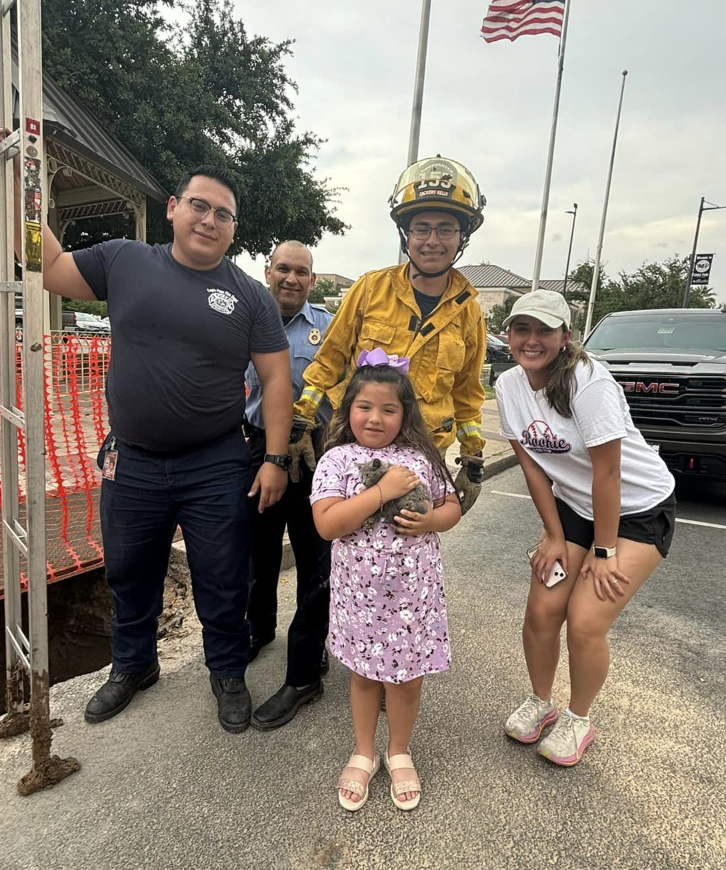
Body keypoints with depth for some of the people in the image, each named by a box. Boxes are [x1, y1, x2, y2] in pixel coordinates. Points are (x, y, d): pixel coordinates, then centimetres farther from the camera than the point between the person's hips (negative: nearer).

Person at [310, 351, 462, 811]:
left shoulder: (421, 458, -2)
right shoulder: (337, 460, -10)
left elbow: (452, 506, 8)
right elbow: (327, 524, -20)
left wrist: (430, 521, -15)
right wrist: (383, 491, -25)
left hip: (414, 591, 1)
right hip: (360, 592, -1)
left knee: (407, 677, 15)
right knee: (364, 674, 19)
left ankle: (399, 753, 43)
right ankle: (364, 755, 43)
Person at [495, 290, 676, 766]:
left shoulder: (589, 381, -27)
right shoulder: (509, 386, -9)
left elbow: (607, 471, -23)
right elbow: (532, 465, -3)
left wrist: (604, 551, -16)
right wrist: (554, 536, -2)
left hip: (639, 508, -5)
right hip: (573, 505, 5)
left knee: (585, 622, -10)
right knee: (542, 612, 0)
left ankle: (578, 720, 19)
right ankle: (540, 703, 29)